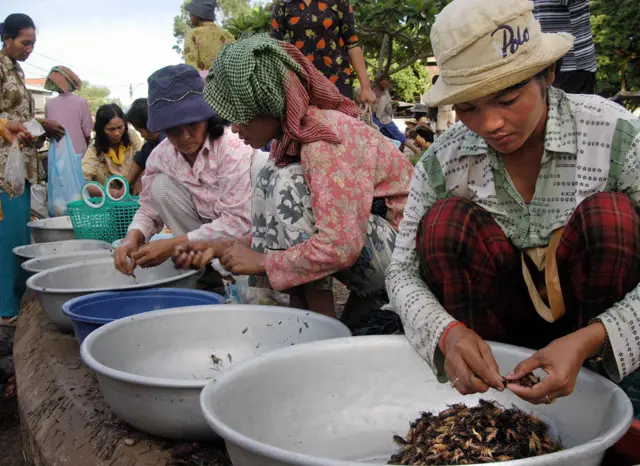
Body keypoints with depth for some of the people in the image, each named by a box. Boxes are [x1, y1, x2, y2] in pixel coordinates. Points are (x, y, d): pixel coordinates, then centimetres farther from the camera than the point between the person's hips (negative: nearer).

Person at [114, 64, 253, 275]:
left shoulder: (234, 146, -24)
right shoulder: (160, 155, -7)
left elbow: (238, 222, -27)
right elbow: (149, 211, 4)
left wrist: (172, 246, -29)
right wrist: (133, 237, -20)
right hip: (208, 231, 6)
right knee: (161, 186, -13)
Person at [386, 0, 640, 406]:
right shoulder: (442, 162, -13)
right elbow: (403, 273, -12)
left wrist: (587, 342, -35)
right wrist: (448, 332, -33)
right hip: (496, 330, 2)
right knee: (444, 220, -23)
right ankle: (489, 389, -13)